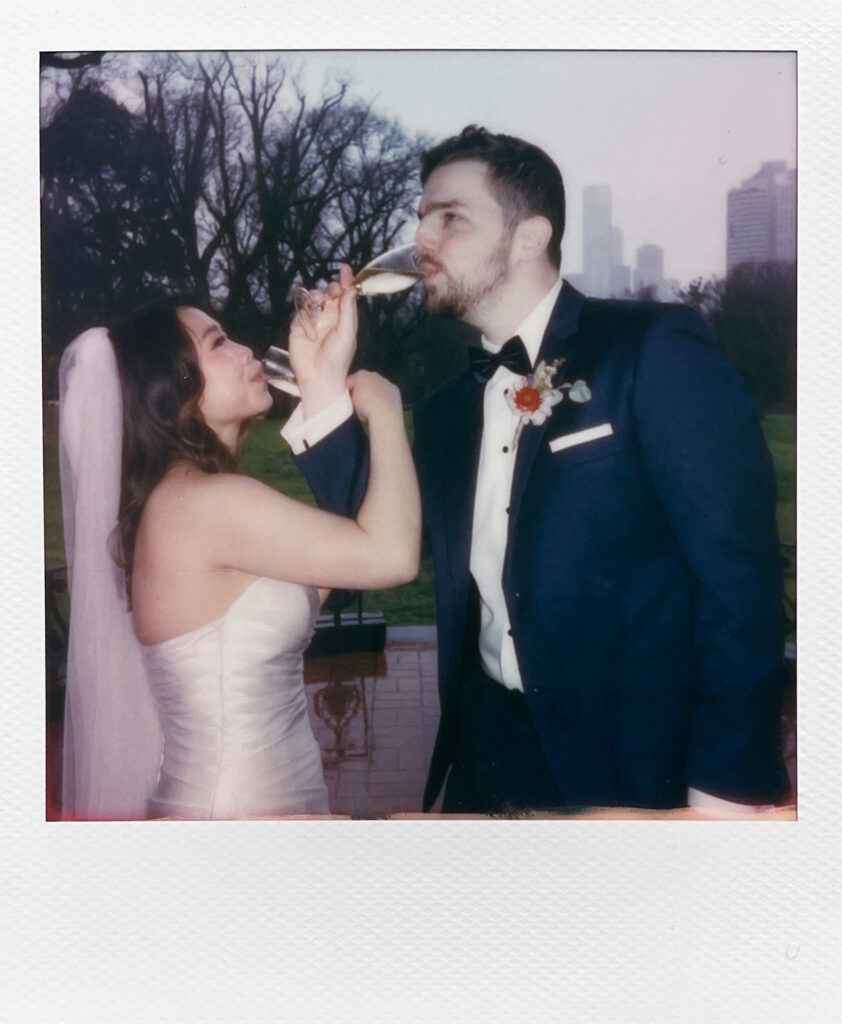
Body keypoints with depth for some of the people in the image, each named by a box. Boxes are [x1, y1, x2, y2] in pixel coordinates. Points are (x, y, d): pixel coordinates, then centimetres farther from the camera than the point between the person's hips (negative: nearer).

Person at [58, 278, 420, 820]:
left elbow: (345, 540, 3)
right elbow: (391, 553, -24)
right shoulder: (205, 501, -21)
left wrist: (326, 383, -1)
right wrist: (383, 409, -10)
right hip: (241, 804, -9)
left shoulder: (184, 499, 8)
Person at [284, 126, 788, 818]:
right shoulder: (448, 409, 9)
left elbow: (739, 576, -15)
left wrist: (727, 787, -18)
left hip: (633, 766, -6)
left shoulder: (655, 351, -11)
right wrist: (324, 391, -3)